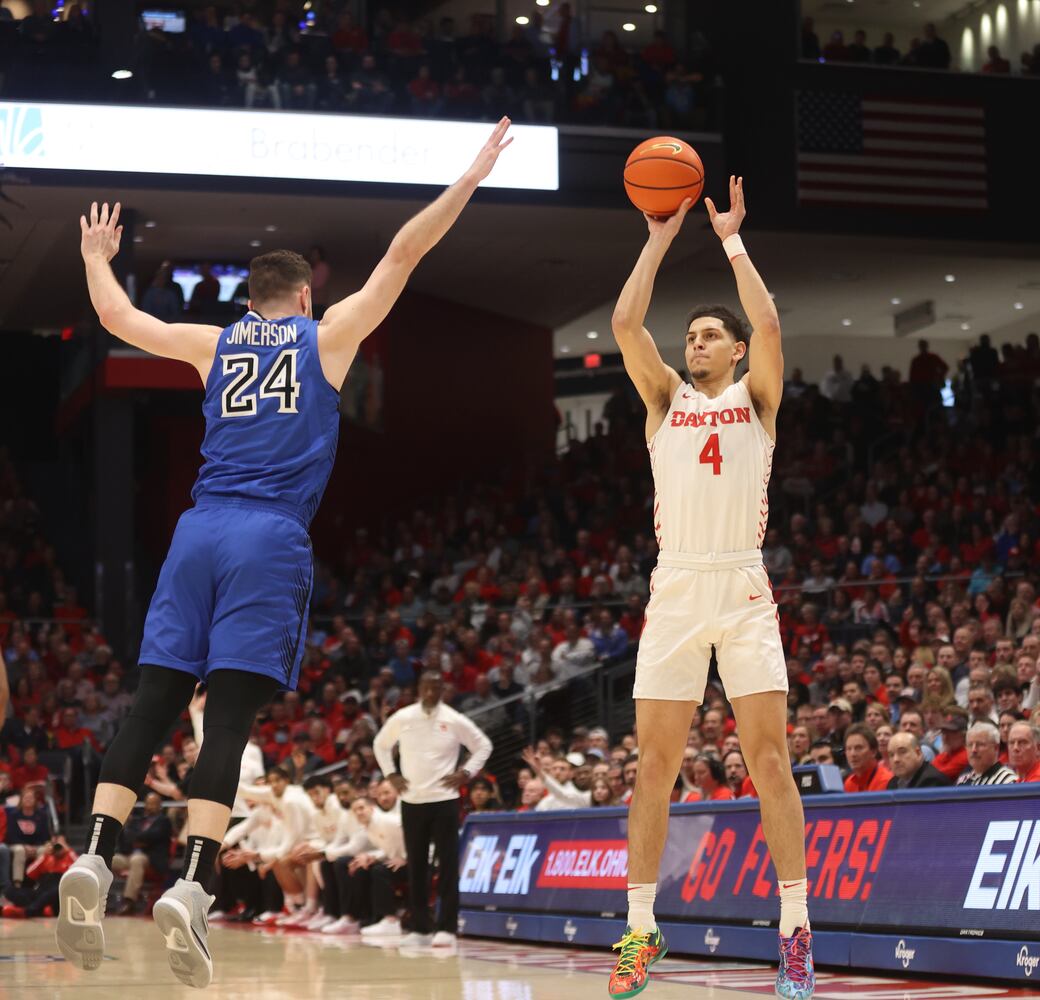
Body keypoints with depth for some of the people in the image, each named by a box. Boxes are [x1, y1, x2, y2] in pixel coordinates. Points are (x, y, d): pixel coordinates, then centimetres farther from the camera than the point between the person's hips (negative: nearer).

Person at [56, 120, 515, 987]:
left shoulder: (214, 344, 18)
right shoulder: (328, 336, 11)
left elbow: (117, 317, 29)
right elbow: (404, 252, 11)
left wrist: (97, 255, 48)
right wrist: (472, 177, 17)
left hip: (199, 533, 3)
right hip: (271, 540, -3)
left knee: (151, 707, 1)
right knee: (229, 719, -9)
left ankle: (95, 860, -14)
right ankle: (193, 885, -21)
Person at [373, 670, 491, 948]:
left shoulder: (455, 721, -4)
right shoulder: (402, 719, 2)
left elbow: (483, 746, 6)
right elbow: (380, 744, 17)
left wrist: (465, 773, -5)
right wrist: (390, 774, 5)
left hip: (444, 801, -2)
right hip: (411, 801, 2)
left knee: (448, 865, -6)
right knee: (416, 866, 6)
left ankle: (446, 928, -4)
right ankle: (420, 928, 12)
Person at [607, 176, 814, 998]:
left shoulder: (756, 398, 9)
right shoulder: (666, 399, 15)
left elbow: (769, 323, -9)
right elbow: (626, 325, 0)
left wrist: (732, 239, -1)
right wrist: (661, 238, 3)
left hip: (744, 589, -2)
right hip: (676, 590, 2)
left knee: (769, 754, -7)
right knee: (655, 761, 0)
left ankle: (796, 930, -4)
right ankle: (641, 928, 7)